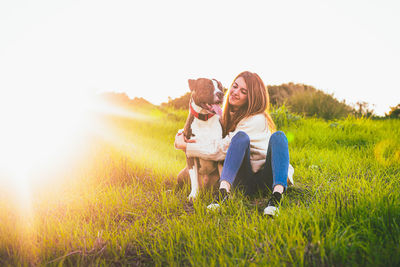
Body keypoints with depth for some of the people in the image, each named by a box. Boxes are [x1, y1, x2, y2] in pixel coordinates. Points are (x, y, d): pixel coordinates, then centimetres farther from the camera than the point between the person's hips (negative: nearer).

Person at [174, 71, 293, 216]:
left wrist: (185, 146, -15)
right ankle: (224, 189, -45)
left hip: (267, 177, -3)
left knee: (278, 136, -32)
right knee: (241, 137, -26)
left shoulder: (257, 120, -14)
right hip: (244, 181, 3)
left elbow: (222, 149, -20)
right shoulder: (228, 115, 7)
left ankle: (277, 195, -51)